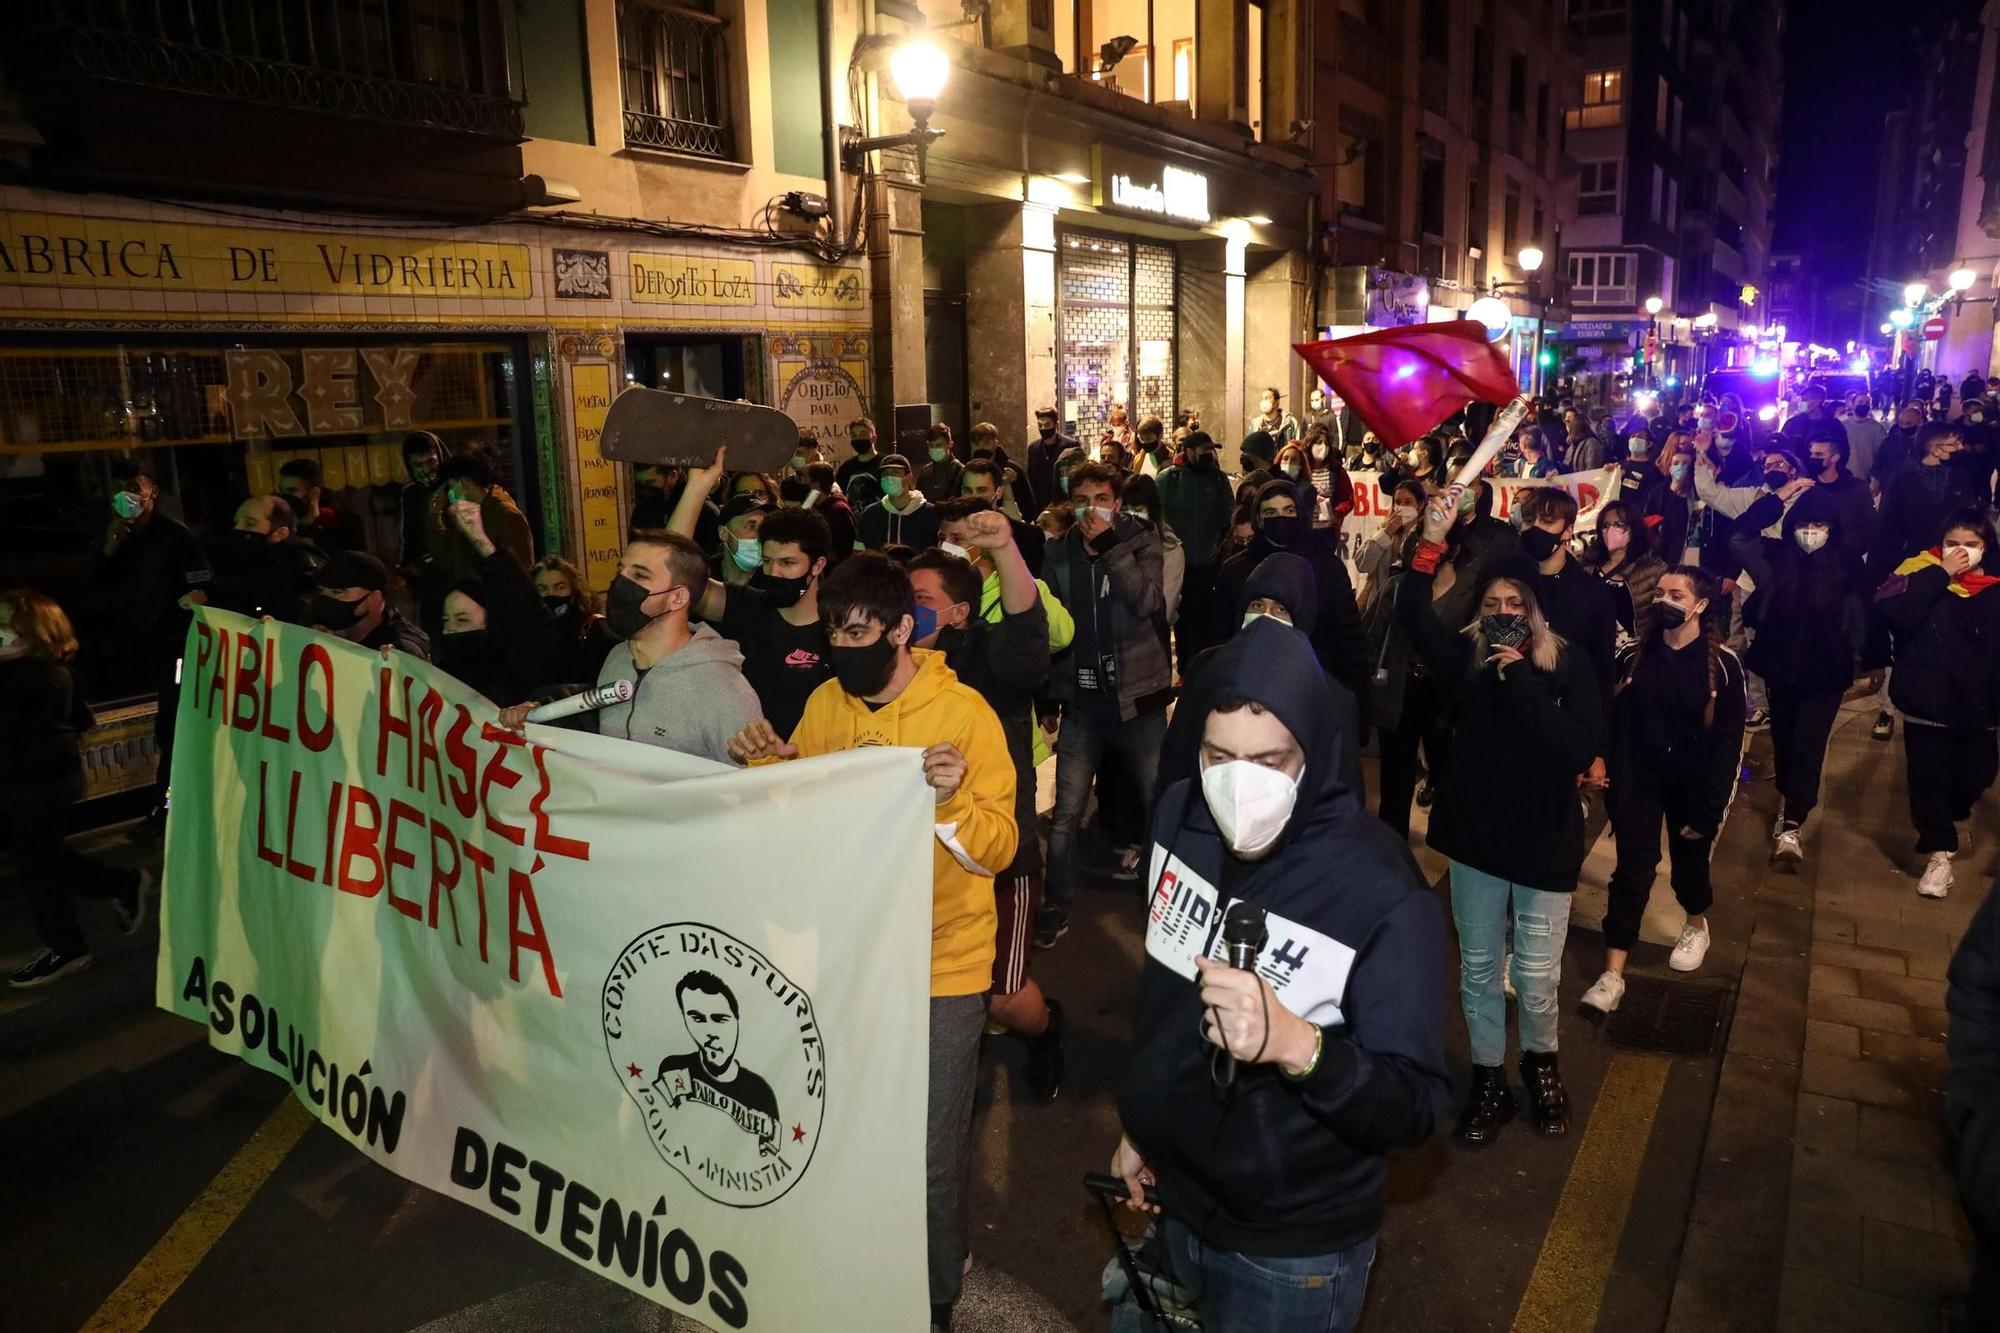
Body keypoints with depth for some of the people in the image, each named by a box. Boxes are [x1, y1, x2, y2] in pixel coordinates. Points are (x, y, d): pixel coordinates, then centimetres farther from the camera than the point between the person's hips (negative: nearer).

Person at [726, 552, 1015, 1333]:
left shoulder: (964, 713, -16)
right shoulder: (824, 704, -1)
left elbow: (997, 850, -19)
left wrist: (954, 798, -38)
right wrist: (766, 768, -12)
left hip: (940, 964, -5)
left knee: (930, 1153, 6)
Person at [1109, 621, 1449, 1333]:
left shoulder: (1382, 893, -27)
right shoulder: (1179, 816, -8)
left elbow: (1414, 1108, -24)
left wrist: (1298, 1046, -42)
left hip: (1293, 1253, -5)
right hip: (1172, 1199, 6)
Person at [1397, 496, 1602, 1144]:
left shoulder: (1568, 666, -7)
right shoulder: (1466, 657, -3)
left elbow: (1580, 751, -20)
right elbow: (1412, 615, -20)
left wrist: (1522, 680, -21)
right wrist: (1432, 542, -31)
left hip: (1544, 838, -2)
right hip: (1476, 830, 2)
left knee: (1536, 974, 8)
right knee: (1477, 967, 12)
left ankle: (1541, 1061, 36)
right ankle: (1488, 1081, 29)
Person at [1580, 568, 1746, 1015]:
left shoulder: (1723, 664, -11)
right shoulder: (1633, 656, -5)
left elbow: (1727, 742, -11)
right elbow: (1618, 726, -5)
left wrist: (1710, 809, -14)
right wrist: (1615, 791, -9)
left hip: (1692, 784, -1)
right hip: (1640, 778, 1)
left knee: (1689, 861, 18)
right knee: (1632, 870, -3)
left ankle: (1696, 925, 50)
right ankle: (1613, 974, -2)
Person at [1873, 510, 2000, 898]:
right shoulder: (1922, 573, -5)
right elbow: (1891, 611, -23)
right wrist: (1940, 574, -22)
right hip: (1925, 702, -2)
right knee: (1927, 778, 5)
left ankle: (1950, 820, 45)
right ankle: (1939, 852, 19)